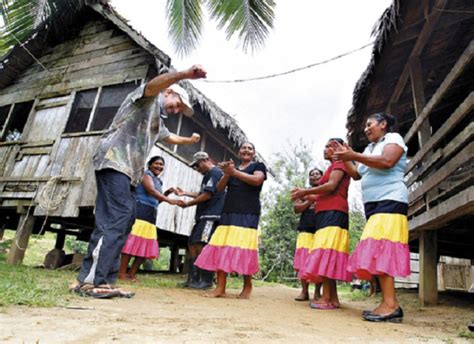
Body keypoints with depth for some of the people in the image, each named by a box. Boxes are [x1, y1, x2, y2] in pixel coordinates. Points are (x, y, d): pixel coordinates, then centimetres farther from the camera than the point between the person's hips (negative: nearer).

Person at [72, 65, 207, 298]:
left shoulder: (157, 119, 34)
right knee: (115, 220, -19)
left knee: (123, 221, 1)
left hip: (128, 172, 10)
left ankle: (102, 281, 2)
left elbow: (168, 137, 54)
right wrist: (185, 74, -35)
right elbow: (155, 84, -19)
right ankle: (90, 281, -19)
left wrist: (189, 140, 68)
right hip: (115, 162, -10)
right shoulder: (148, 99, 6)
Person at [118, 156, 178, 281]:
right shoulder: (147, 175, -1)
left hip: (151, 215, 9)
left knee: (146, 246, 5)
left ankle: (132, 274, 10)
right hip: (140, 212, -9)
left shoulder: (158, 181, 24)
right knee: (133, 242, -10)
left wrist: (167, 193, 11)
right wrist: (169, 200, -31)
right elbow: (151, 191, -19)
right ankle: (122, 273, -5)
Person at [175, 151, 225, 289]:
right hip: (203, 216, 11)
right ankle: (193, 279, 12)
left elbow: (207, 195, -16)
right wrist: (185, 193, 23)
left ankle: (206, 280, -9)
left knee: (200, 245, -16)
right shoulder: (209, 175, 25)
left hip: (211, 216, -11)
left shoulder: (215, 172, -8)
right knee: (192, 244, 8)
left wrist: (187, 204, -7)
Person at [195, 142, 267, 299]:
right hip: (229, 212, 5)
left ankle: (247, 286, 5)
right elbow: (219, 188, 13)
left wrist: (234, 172, -9)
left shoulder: (259, 165, 10)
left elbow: (257, 180, -11)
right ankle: (220, 288, -2)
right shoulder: (232, 167, 22)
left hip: (248, 213, -4)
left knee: (244, 249, -9)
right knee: (222, 247, -4)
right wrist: (227, 174, -5)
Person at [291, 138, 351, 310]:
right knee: (328, 257, 4)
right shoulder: (333, 167, 30)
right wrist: (306, 195, 15)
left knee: (325, 255, -17)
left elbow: (331, 186, -14)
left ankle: (326, 298, -19)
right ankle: (333, 298, 5)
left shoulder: (339, 163, 2)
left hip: (333, 213, -10)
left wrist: (306, 191, -9)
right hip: (327, 214, 10)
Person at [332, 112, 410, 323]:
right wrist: (345, 159, 9)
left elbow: (387, 162, -16)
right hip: (372, 203, 8)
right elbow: (356, 174, 20)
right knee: (377, 251, 1)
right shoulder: (369, 148, 26)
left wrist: (354, 156, -16)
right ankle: (390, 305, 1)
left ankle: (389, 304, -22)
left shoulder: (393, 138, 4)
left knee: (381, 249, -20)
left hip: (390, 200, -8)